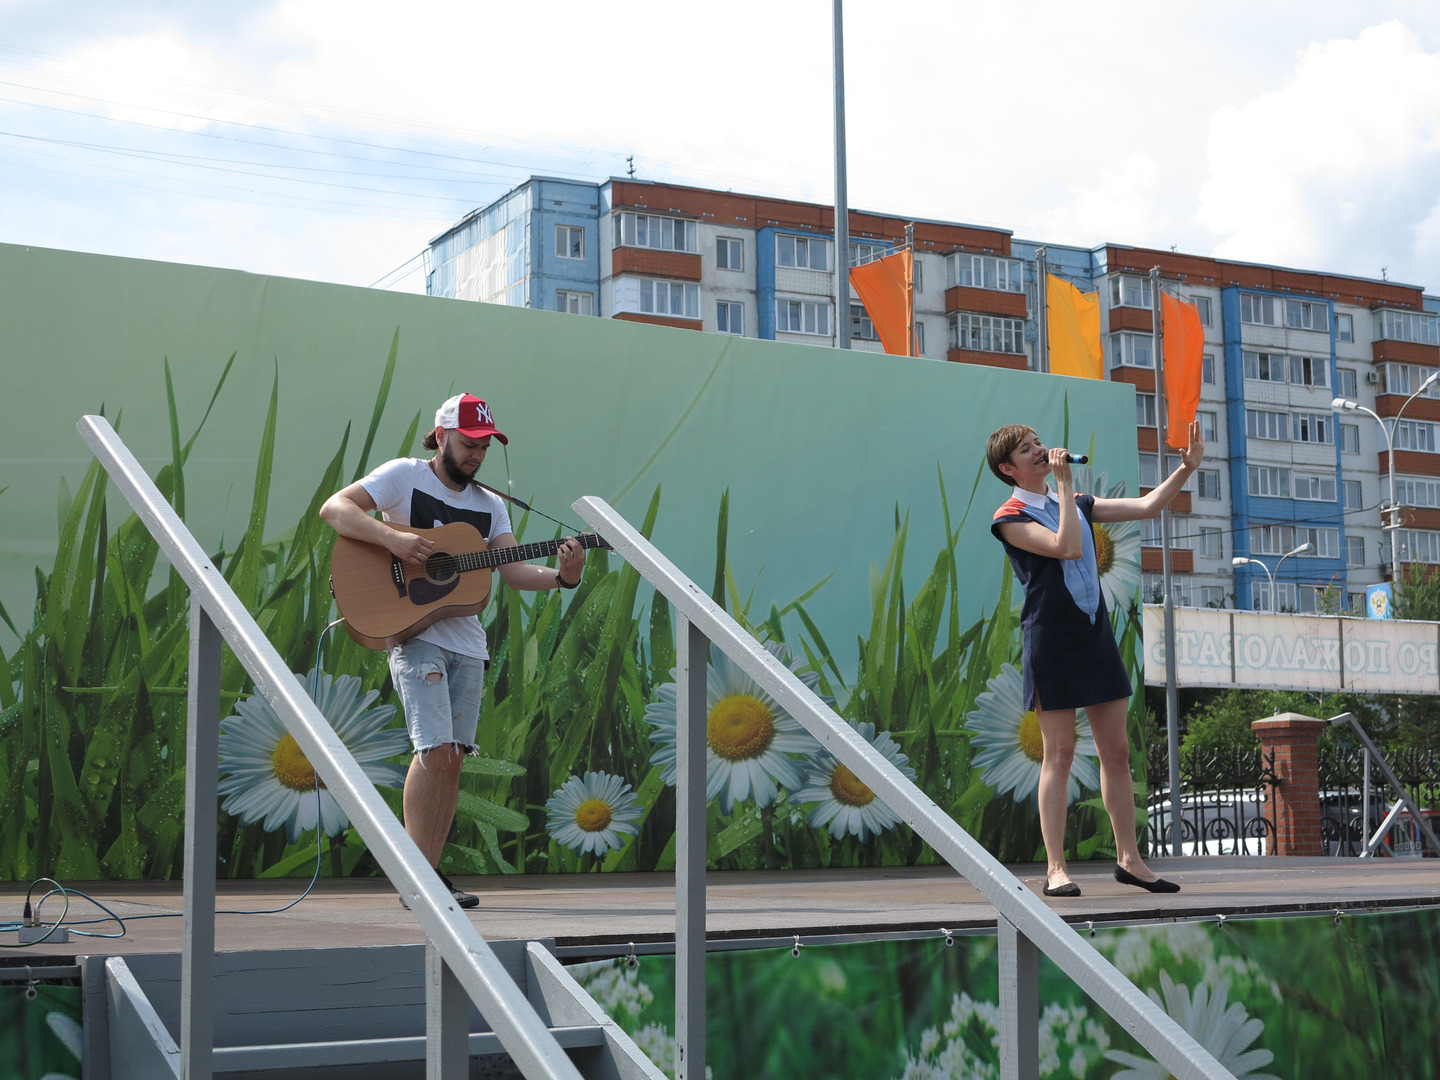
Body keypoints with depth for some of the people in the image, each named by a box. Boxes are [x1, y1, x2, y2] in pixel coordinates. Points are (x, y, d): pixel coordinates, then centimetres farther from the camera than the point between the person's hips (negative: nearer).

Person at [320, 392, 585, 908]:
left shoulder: (489, 505, 15)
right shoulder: (405, 475, -1)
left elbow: (512, 570, 5)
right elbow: (334, 507, -9)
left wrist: (560, 576, -13)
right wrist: (392, 538, -22)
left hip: (466, 642, 6)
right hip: (414, 632, -6)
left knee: (452, 759, 5)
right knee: (436, 749, -16)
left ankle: (431, 876, 12)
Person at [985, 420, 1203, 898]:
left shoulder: (1076, 503, 16)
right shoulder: (1011, 518, -5)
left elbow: (1145, 506, 14)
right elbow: (1067, 547, -20)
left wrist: (1187, 468, 4)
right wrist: (1064, 483, -16)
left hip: (1096, 635, 6)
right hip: (1051, 641, -6)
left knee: (1116, 750, 7)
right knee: (1059, 753, -5)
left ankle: (1128, 858, 15)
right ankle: (1055, 868, -1)